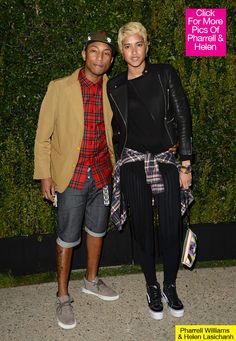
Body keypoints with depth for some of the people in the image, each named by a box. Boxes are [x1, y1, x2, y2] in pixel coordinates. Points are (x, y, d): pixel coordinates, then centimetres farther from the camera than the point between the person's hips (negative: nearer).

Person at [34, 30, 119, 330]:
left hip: (102, 173, 4)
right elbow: (43, 135, -4)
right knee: (67, 238, 4)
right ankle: (63, 297, 22)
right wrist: (44, 175, -6)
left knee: (97, 230, 17)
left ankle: (91, 280, 38)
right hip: (71, 176, -4)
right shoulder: (59, 88, -7)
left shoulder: (112, 90, 2)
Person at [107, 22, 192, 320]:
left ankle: (170, 287, 25)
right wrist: (120, 159, 11)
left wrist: (186, 164, -7)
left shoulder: (165, 74, 0)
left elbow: (183, 117, -3)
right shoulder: (115, 86, 6)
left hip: (165, 161, -1)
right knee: (143, 228, 8)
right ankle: (152, 288, 28)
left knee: (171, 229, 0)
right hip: (132, 164, 1)